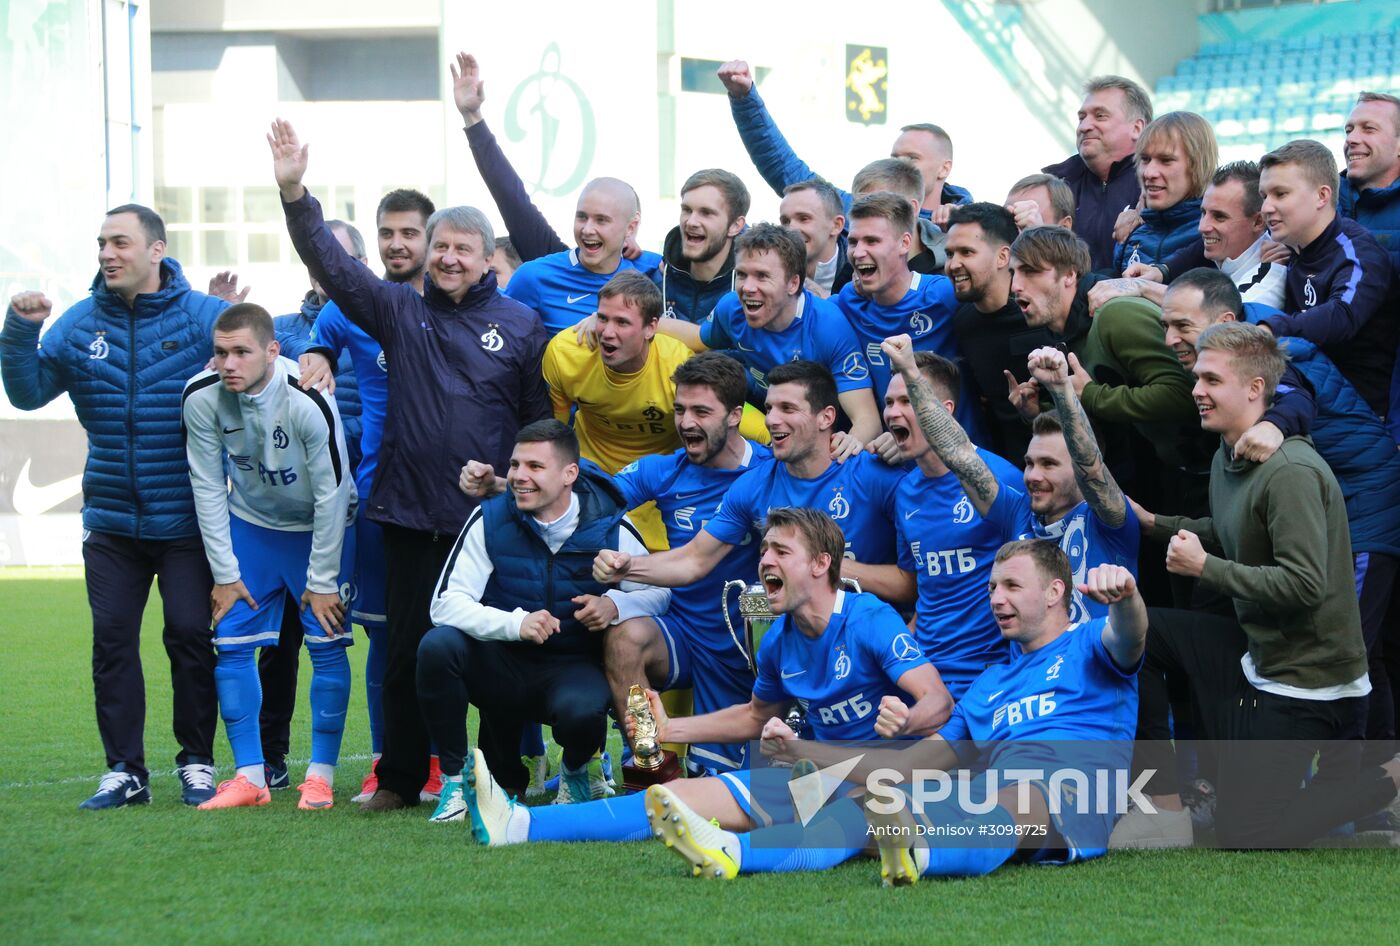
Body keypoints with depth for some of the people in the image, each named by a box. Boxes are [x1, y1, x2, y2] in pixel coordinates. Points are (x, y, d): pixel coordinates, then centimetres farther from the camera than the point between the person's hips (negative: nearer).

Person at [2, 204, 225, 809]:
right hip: (110, 520, 3)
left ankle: (197, 764, 11)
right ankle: (124, 771, 10)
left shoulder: (202, 316, -5)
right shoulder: (80, 323, 4)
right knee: (112, 639, 3)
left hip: (186, 522, -3)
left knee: (190, 636, -2)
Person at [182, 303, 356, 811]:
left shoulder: (309, 401, -30)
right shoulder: (201, 397, -20)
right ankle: (250, 776, 4)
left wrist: (322, 580, -16)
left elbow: (332, 493, -21)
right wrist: (225, 573, -7)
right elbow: (208, 486, -8)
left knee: (327, 644, -9)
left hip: (320, 526, -3)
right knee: (231, 643, -3)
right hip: (249, 526, 3)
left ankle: (321, 774, 3)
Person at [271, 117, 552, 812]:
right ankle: (400, 777, 15)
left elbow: (543, 417, 4)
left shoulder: (521, 326, 4)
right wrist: (294, 192, -10)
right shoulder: (400, 312, 10)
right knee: (408, 649, 5)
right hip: (411, 515, 2)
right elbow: (331, 265, 2)